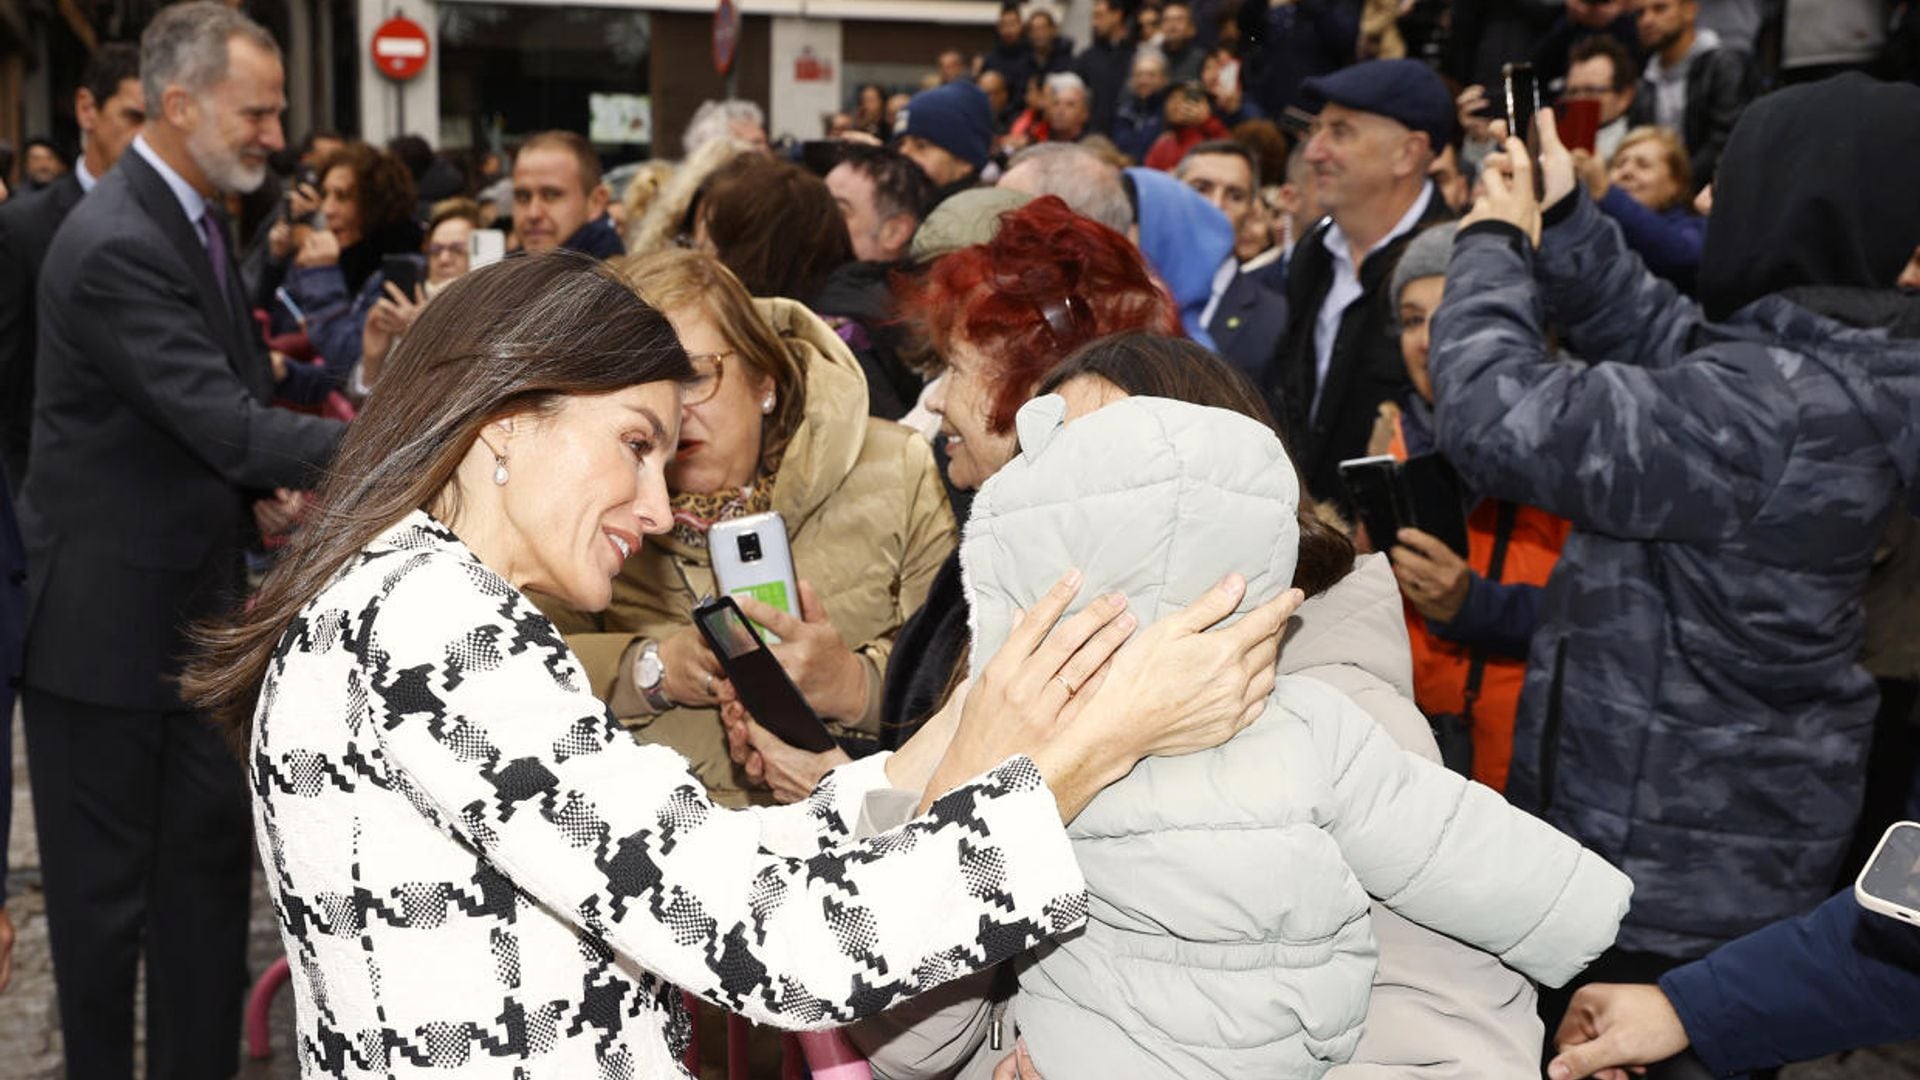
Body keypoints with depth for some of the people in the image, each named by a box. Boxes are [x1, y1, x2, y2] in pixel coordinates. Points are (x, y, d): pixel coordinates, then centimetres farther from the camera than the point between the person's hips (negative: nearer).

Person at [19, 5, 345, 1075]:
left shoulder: (200, 218, 8)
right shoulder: (116, 246, -22)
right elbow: (228, 424, -29)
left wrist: (268, 487, 0)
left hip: (198, 601, 9)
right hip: (106, 615, -9)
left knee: (210, 858, 14)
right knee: (105, 879, 6)